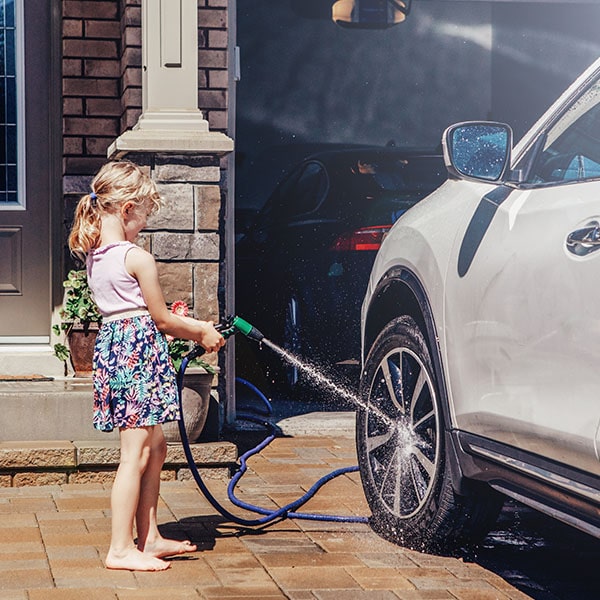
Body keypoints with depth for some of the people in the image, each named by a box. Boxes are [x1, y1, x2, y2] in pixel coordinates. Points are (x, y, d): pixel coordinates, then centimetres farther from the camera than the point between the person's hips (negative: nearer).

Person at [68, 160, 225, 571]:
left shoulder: (94, 256, 11)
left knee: (155, 447, 18)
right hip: (140, 351, -9)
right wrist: (201, 332, 9)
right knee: (136, 454, -5)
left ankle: (149, 537, 24)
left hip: (112, 346, 9)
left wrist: (190, 327, 18)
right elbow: (162, 319, -7)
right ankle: (121, 549, -3)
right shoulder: (137, 258, -14)